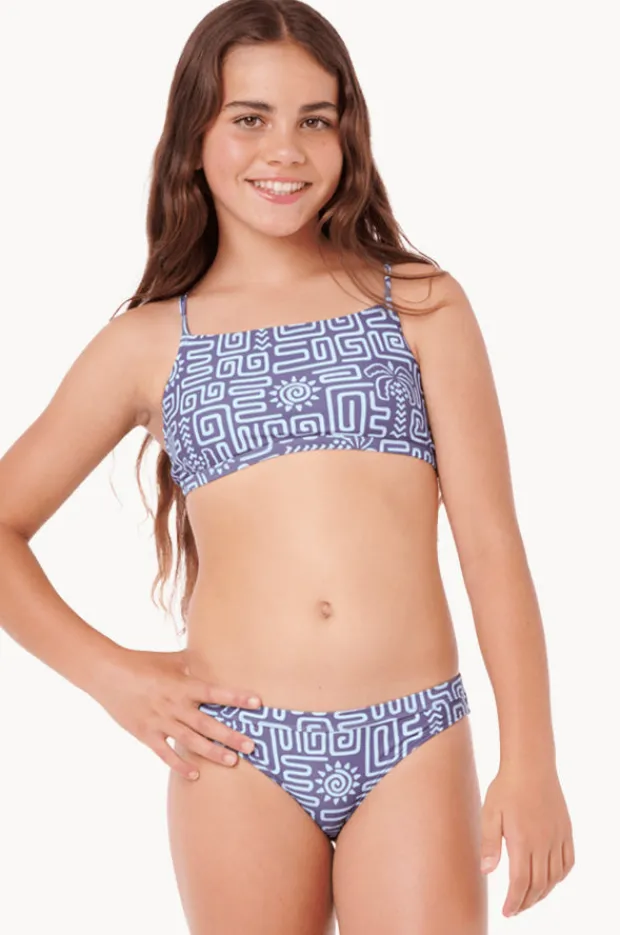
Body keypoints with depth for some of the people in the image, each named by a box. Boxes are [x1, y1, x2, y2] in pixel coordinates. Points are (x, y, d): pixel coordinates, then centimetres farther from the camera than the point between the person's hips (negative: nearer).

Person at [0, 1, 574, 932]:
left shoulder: (421, 304, 6)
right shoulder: (146, 345, 7)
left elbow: (491, 542, 3)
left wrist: (531, 761, -2)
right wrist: (108, 671, 1)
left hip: (415, 747, 0)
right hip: (239, 752, 1)